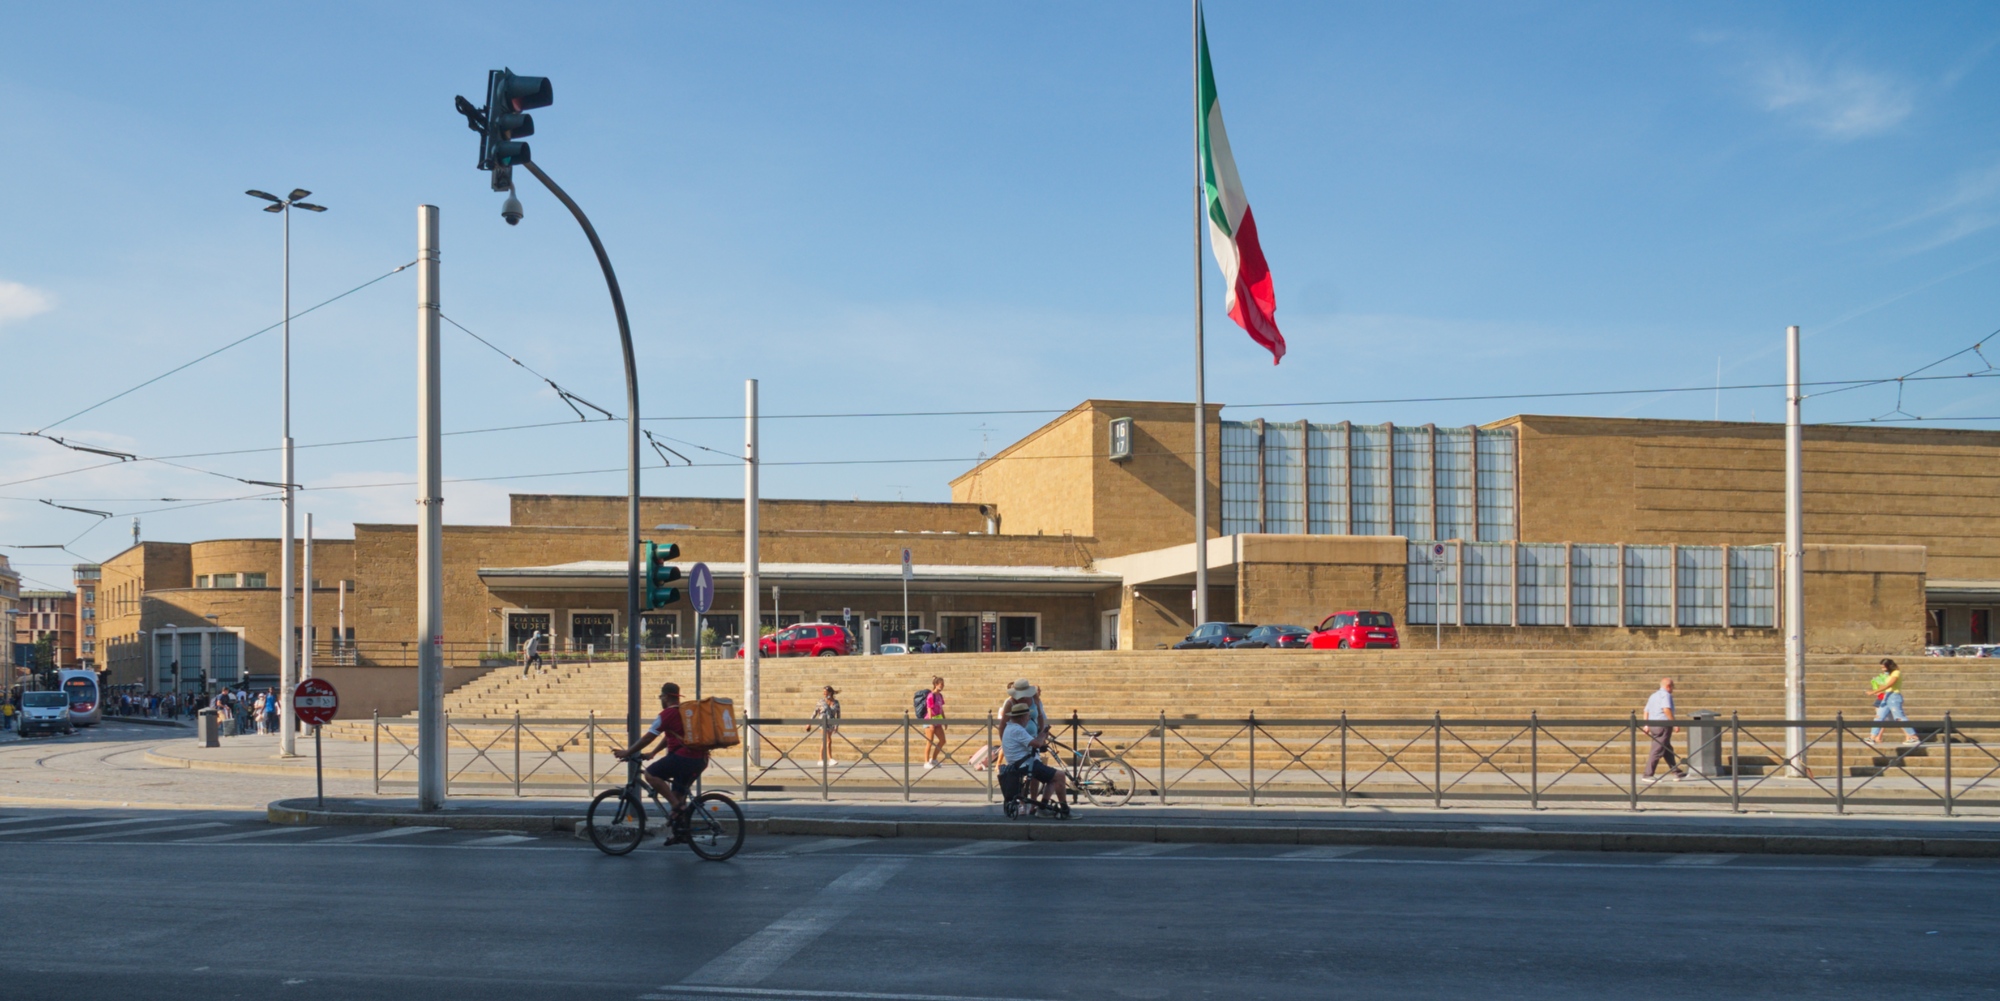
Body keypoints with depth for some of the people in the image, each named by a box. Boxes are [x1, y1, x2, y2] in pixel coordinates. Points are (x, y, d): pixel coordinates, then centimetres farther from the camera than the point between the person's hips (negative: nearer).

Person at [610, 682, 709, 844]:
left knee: (650, 774, -7)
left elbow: (648, 737, -4)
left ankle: (678, 806, -13)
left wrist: (627, 752, 5)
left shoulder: (667, 714, -6)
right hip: (700, 760, 9)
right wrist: (651, 754, 36)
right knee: (678, 793, 17)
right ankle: (680, 832, 16)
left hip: (683, 756, -9)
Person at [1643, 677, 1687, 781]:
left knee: (1668, 750, 15)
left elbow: (1646, 711, 18)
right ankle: (1648, 775, -10)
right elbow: (1666, 709, -22)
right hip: (1663, 725, -10)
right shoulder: (1666, 695, -8)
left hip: (1653, 725, 10)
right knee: (1658, 750, -8)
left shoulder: (1653, 696, 20)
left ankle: (1677, 772, 20)